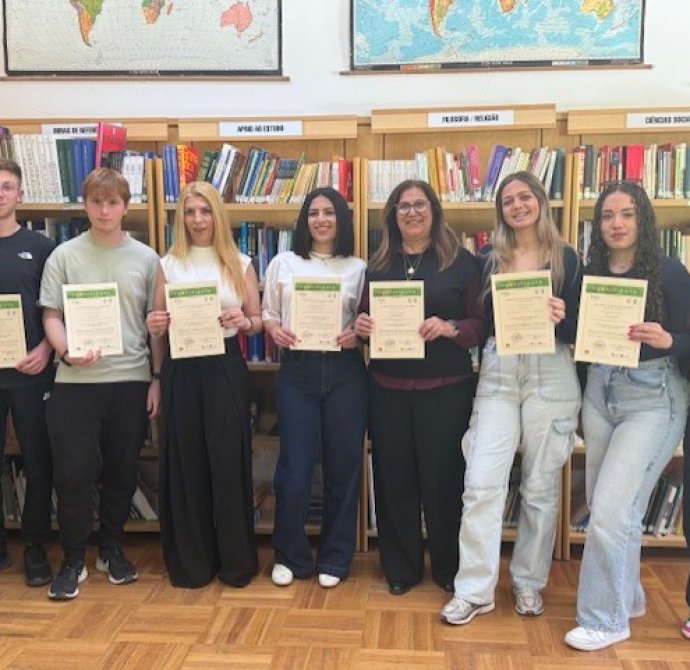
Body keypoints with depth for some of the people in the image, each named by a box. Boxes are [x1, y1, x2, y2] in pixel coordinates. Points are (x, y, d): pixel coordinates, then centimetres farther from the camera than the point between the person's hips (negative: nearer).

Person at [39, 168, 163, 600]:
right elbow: (51, 316, 1)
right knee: (74, 471, 0)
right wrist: (67, 352, -18)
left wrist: (157, 378, 3)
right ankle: (74, 559, 18)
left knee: (122, 470, 10)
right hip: (76, 380, -1)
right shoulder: (64, 256, 2)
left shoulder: (146, 258, 5)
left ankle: (112, 548, 30)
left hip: (131, 378, 1)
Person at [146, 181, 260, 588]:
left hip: (226, 368, -1)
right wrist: (155, 327, -10)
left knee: (228, 461, 1)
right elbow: (159, 323, 12)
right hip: (181, 370, 1)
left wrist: (245, 322, -15)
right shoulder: (169, 265, 7)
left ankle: (236, 560, 16)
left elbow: (259, 321, 6)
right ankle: (190, 561, 20)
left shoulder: (240, 264, 4)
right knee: (185, 462, 5)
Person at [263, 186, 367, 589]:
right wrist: (274, 330, -10)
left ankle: (334, 559, 22)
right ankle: (291, 556, 21)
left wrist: (358, 334, -13)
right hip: (297, 371, 0)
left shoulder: (358, 268, 7)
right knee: (295, 467, -1)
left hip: (345, 371, 1)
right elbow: (267, 313, 10)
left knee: (343, 464, 6)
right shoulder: (283, 263, 8)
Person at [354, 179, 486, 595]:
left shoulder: (461, 261, 1)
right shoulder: (379, 265, 11)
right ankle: (401, 567, 25)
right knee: (394, 477, 8)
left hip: (446, 389, -3)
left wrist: (449, 328, -21)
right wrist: (361, 326, -7)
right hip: (388, 388, 3)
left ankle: (449, 568, 25)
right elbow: (365, 318, 16)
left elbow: (482, 324, -2)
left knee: (443, 478, 5)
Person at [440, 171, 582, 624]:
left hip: (551, 377, -1)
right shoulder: (489, 259, 8)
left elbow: (578, 329, 1)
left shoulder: (566, 257, 3)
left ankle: (530, 582, 24)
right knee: (482, 482, -5)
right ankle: (475, 590, 6)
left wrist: (561, 318, -18)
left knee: (541, 485, 7)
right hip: (498, 374, 1)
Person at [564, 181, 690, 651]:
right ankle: (627, 597, 35)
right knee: (616, 508, 15)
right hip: (599, 394, 5)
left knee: (610, 510, -7)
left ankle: (606, 618, 10)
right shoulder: (591, 274, 5)